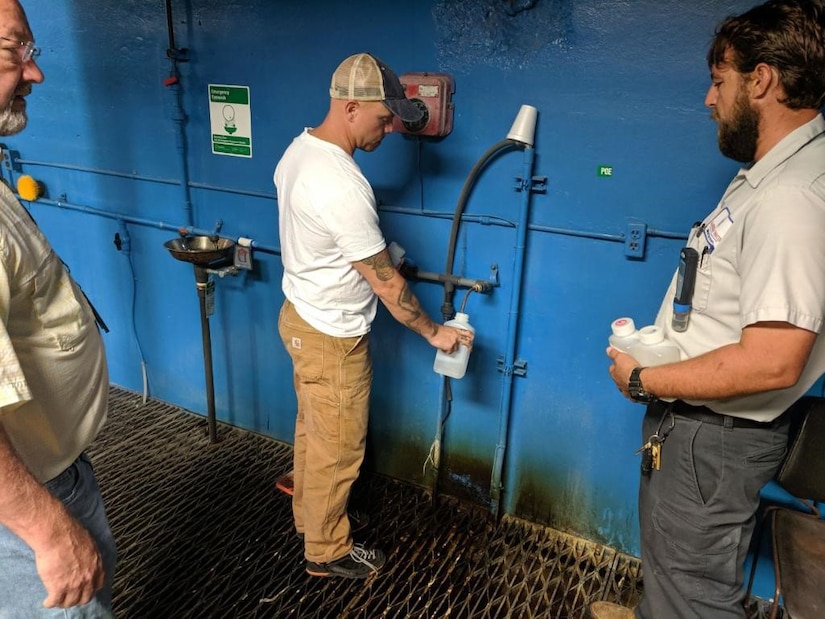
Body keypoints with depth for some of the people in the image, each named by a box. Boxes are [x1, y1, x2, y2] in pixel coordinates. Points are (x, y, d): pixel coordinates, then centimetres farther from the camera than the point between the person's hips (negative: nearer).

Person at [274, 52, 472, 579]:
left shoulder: (300, 148, 0)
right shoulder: (343, 187, -31)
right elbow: (386, 284, -23)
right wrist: (435, 332, -10)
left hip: (300, 315, 10)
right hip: (333, 338, -10)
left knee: (313, 431, 26)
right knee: (338, 450, 9)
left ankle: (307, 515, 47)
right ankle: (327, 551, 30)